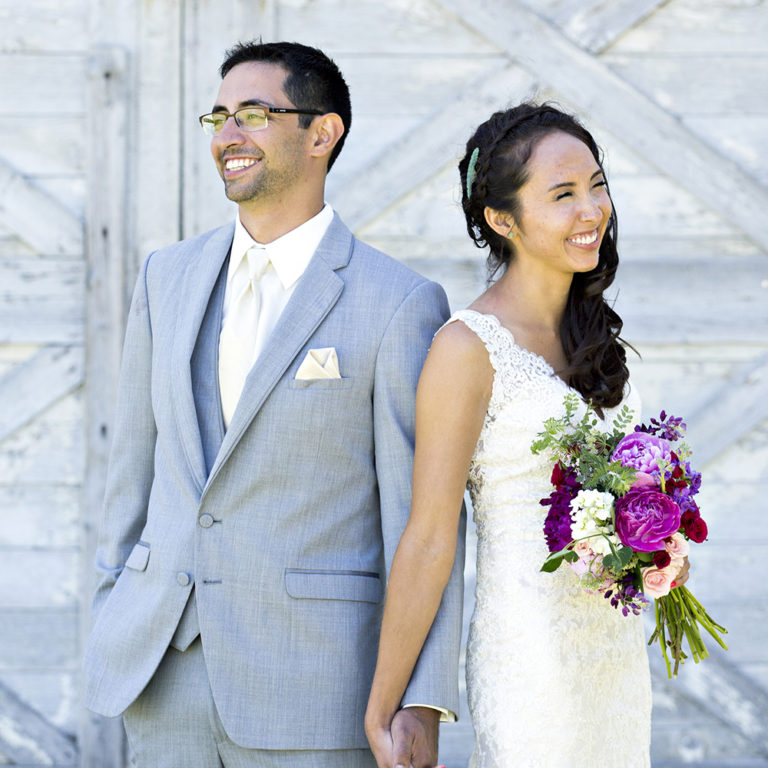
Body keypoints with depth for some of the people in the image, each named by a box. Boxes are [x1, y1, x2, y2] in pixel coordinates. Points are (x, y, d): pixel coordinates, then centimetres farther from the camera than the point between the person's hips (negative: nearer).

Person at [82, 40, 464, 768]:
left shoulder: (399, 305, -6)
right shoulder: (168, 278, 9)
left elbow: (423, 515, -8)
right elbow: (136, 461, 15)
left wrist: (423, 701, -12)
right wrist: (109, 630, 13)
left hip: (311, 678, -4)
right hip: (165, 671, 5)